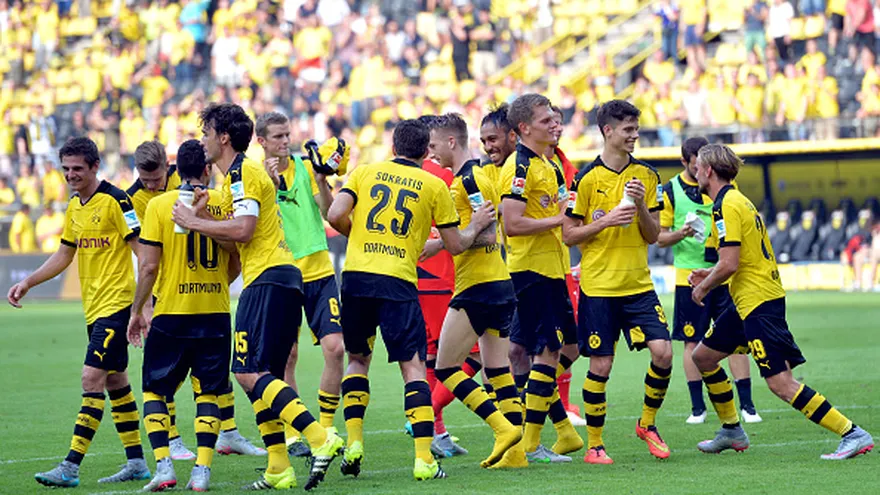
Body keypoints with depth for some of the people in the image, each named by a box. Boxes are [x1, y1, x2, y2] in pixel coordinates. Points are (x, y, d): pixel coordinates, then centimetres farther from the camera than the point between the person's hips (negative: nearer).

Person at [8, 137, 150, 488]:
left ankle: (70, 467, -17)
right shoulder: (74, 206, 12)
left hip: (115, 303, -9)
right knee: (115, 382, 13)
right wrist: (28, 282, 14)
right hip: (93, 307, 9)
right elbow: (65, 254, 23)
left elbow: (142, 250, -15)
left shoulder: (115, 200, -13)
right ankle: (136, 462, 20)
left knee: (92, 378, -14)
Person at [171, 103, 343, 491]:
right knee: (260, 377, 9)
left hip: (269, 278, -11)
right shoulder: (235, 175, 24)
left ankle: (320, 440, -24)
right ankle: (279, 470, 6)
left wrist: (193, 221, -9)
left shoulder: (243, 172, -8)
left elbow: (242, 229, -20)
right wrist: (200, 214, 9)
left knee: (249, 372, -16)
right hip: (280, 280, 11)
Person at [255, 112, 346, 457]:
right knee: (287, 355, -2)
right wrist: (270, 183, -25)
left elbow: (329, 214, -2)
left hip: (319, 272, 2)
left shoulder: (305, 168, 6)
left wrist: (321, 181, -17)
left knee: (334, 348, -5)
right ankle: (291, 435, 8)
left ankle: (326, 429, 7)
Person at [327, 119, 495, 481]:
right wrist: (476, 226, 31)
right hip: (398, 282, -2)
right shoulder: (434, 186, 8)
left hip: (356, 275, 2)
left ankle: (354, 441, 7)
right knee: (413, 367, 0)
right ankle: (424, 458, -9)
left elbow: (335, 215, 0)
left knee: (358, 359, 20)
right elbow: (456, 245, 11)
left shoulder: (364, 172, 11)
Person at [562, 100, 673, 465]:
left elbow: (653, 235, 8)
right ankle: (594, 445, 11)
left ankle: (647, 423, 14)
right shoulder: (586, 178, -5)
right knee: (600, 366, -3)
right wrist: (607, 220, -16)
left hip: (638, 284, 3)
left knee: (663, 352, -9)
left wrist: (641, 207, -11)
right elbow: (568, 235, -3)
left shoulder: (646, 176, 7)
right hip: (598, 286, -3)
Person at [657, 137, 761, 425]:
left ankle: (746, 405, 2)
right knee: (692, 342, 1)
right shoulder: (670, 191, 1)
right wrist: (681, 234, -18)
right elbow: (660, 238, 1)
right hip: (689, 277, -2)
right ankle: (697, 408, 9)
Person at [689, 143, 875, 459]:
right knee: (703, 356, 19)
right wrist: (710, 275, 20)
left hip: (758, 303, -11)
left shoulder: (726, 206, -15)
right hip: (747, 303, 11)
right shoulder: (738, 201, 16)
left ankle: (852, 434, -15)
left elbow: (729, 264, -21)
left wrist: (703, 287, -5)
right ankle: (731, 432, 28)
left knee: (781, 383, -13)